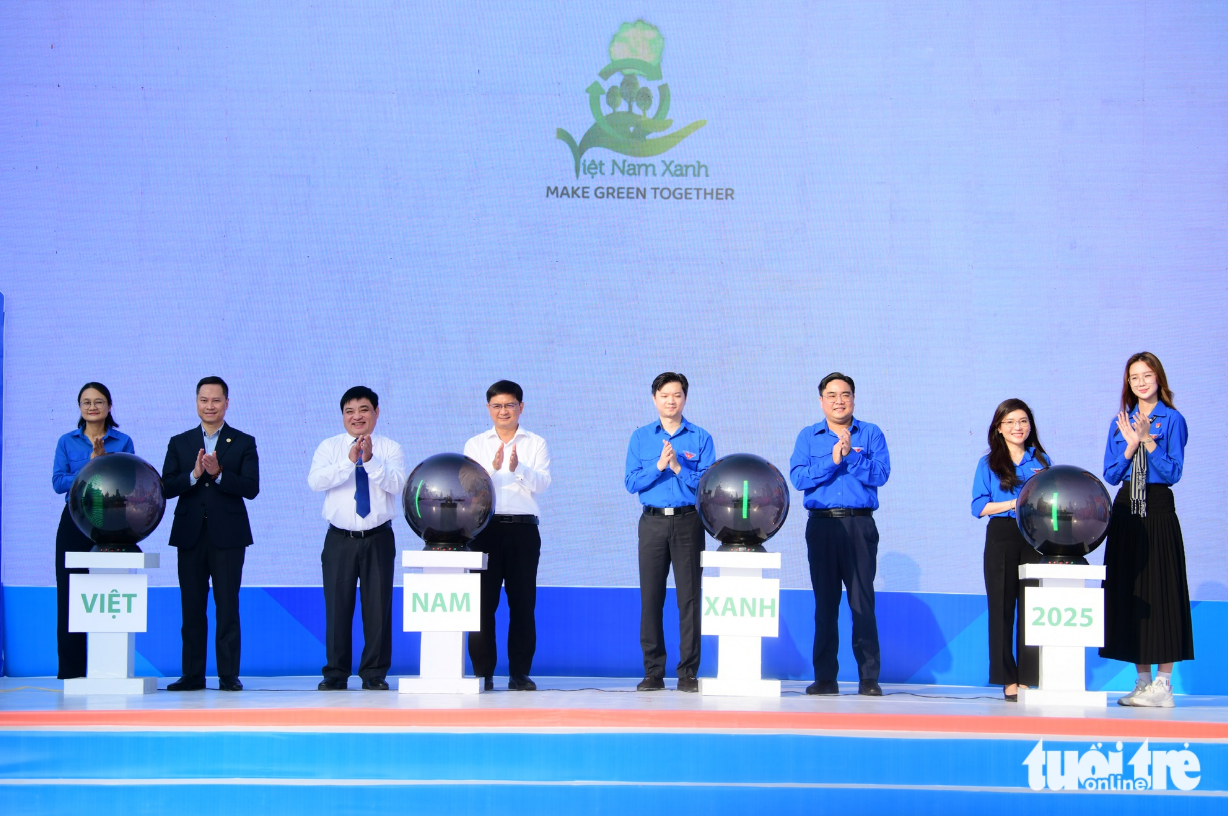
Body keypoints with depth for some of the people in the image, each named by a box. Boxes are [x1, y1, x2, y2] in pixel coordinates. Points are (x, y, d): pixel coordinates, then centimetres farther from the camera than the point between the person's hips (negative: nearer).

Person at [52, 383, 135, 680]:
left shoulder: (122, 442, 7)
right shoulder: (67, 442, 10)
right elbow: (58, 482, -2)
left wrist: (104, 459, -16)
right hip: (74, 524, 1)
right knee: (70, 596, -2)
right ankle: (71, 671, 2)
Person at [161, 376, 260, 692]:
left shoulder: (243, 443, 5)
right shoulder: (179, 443, 11)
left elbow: (251, 488, -6)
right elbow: (166, 488, 1)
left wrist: (218, 473, -19)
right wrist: (194, 474, -15)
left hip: (227, 535, -2)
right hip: (190, 534, 2)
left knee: (227, 607, -2)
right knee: (192, 608, 4)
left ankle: (229, 675, 2)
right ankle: (192, 675, 9)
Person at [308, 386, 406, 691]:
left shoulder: (390, 449, 4)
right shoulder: (329, 447, 5)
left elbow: (397, 484, -13)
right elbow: (315, 481, -12)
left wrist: (370, 460, -24)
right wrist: (349, 461, -22)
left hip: (378, 538, 0)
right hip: (340, 538, 0)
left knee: (378, 606, 2)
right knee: (337, 606, 1)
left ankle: (375, 673, 11)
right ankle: (336, 674, 10)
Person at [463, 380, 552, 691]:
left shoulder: (536, 444, 11)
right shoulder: (475, 445, 13)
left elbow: (542, 482, -4)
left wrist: (519, 468, -22)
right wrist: (493, 467, -19)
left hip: (523, 528, 0)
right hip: (485, 528, 0)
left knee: (523, 603, 0)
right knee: (483, 602, -3)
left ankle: (520, 674, 6)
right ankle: (482, 673, 2)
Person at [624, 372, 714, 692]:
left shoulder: (700, 438, 7)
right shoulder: (641, 437, 11)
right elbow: (631, 483, 2)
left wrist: (678, 467, -14)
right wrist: (659, 465, -12)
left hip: (689, 523, -1)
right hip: (653, 522, 1)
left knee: (689, 597, -3)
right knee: (650, 597, 0)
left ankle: (688, 672, 0)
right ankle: (653, 672, 5)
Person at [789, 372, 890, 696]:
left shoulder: (871, 434, 9)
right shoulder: (808, 436, 13)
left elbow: (880, 474, -5)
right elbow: (798, 478, -2)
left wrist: (851, 455, -16)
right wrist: (832, 460, -13)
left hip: (859, 526, -2)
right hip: (821, 524, 2)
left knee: (863, 601, -6)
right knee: (824, 602, 3)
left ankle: (869, 677, -3)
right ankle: (825, 677, 7)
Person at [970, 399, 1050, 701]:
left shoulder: (1041, 461, 14)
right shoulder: (988, 464, 9)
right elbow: (979, 507, 0)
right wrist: (1015, 503, -9)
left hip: (1035, 538, 1)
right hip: (1002, 538, -1)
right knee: (1002, 607, -2)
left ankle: (1027, 679, 1)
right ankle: (1008, 680, 1)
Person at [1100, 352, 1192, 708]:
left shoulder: (1172, 420, -1)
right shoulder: (1121, 423, 12)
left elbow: (1173, 472, -8)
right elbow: (1111, 474, 6)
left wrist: (1148, 440, -17)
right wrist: (1131, 444, -8)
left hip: (1158, 509, -5)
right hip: (1126, 510, 5)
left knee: (1161, 591, -6)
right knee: (1129, 591, 4)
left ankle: (1163, 685, -5)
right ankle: (1143, 681, 11)